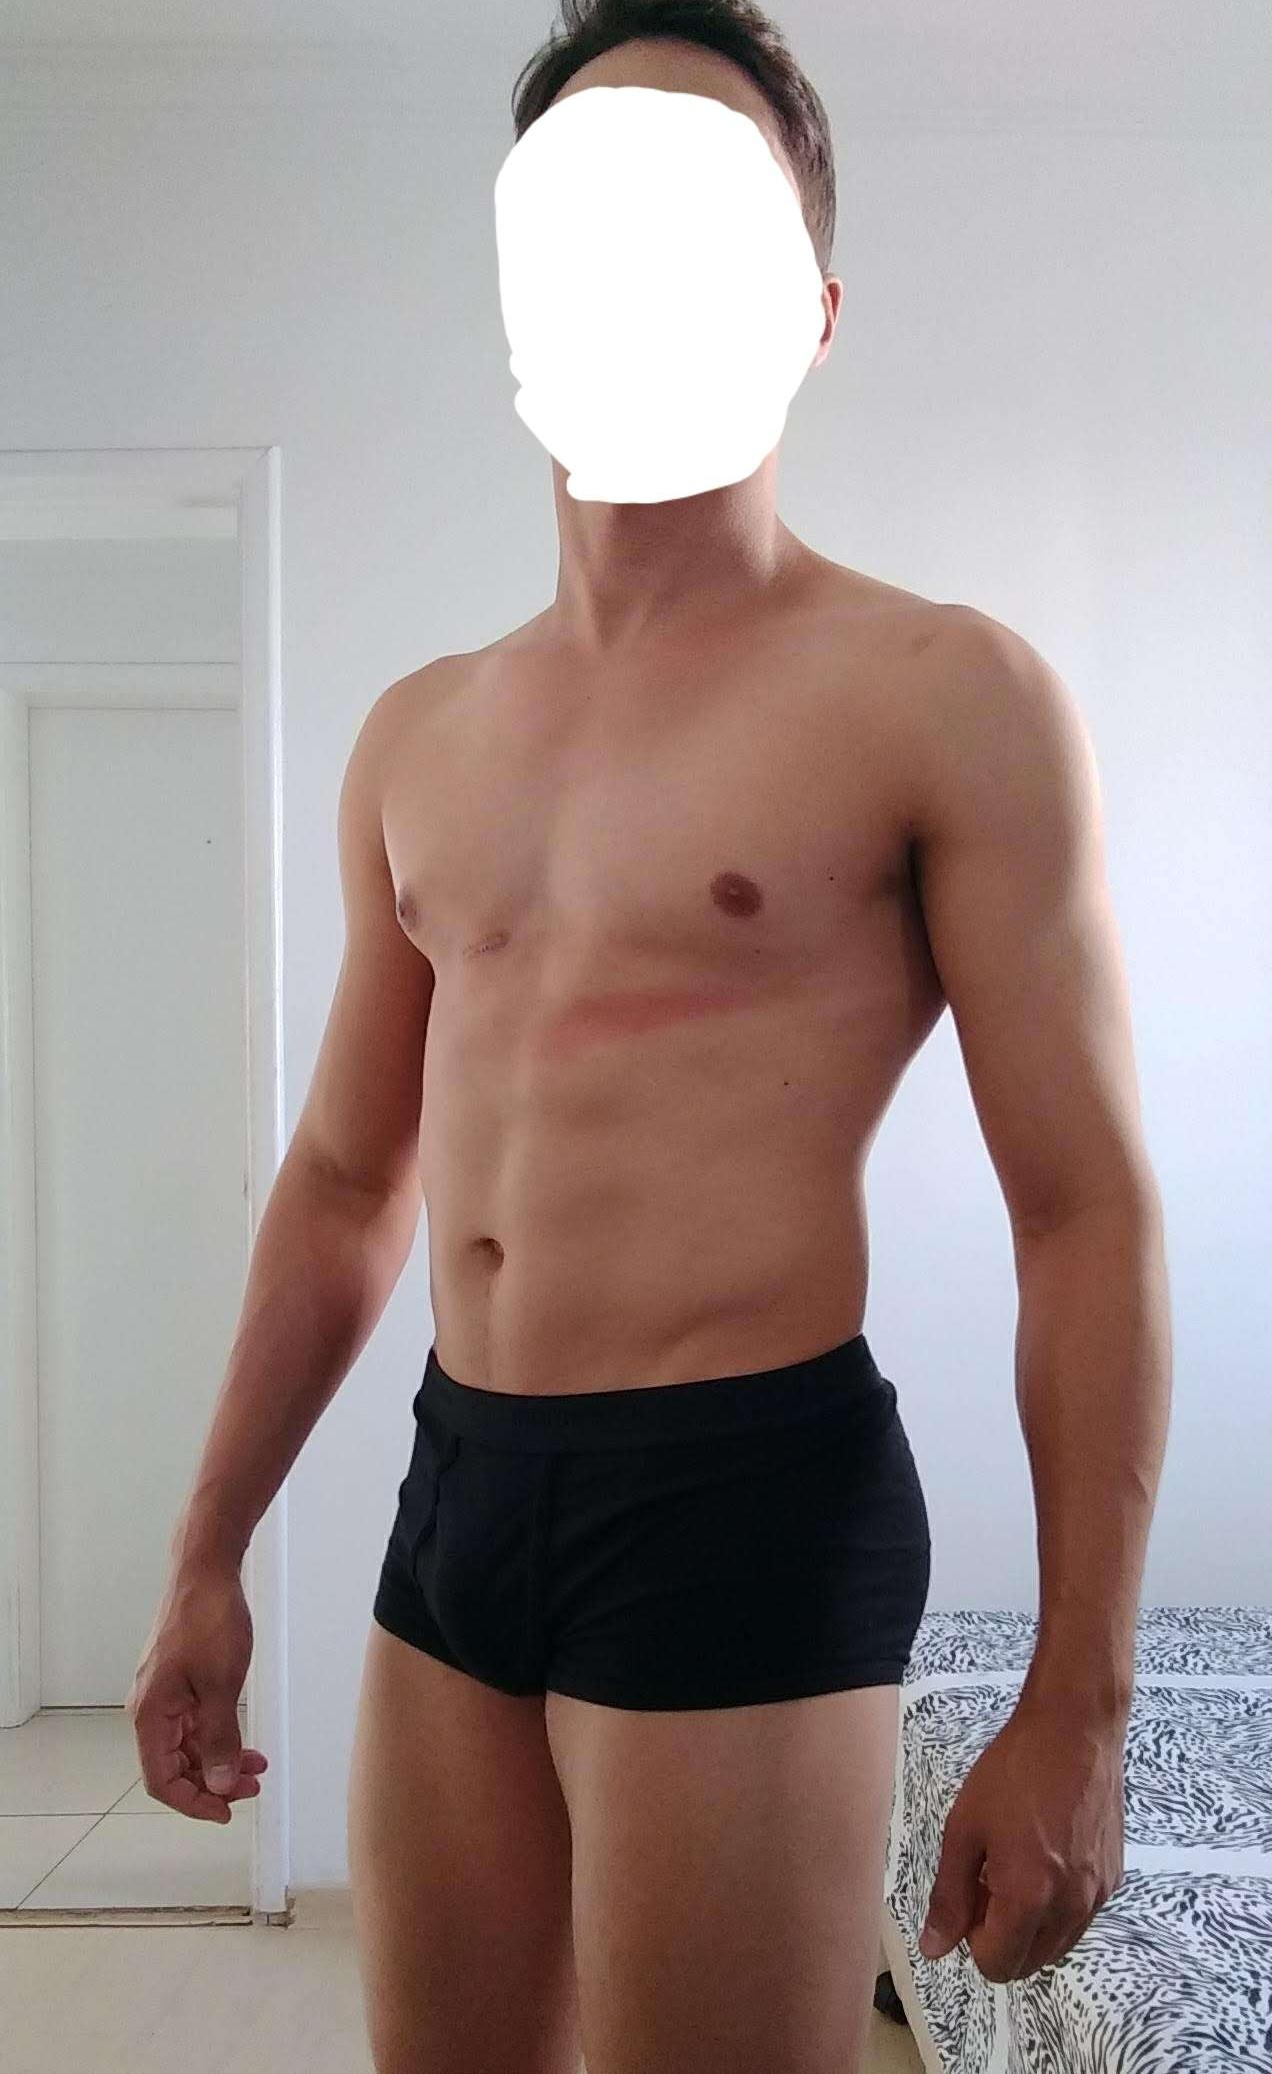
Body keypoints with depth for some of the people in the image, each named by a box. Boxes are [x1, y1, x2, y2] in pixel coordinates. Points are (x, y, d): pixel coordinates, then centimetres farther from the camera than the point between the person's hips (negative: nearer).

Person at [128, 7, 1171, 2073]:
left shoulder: (947, 695, -7)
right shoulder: (416, 734, 10)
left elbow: (1088, 1216, -8)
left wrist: (1075, 1711, -10)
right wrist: (210, 1555, 16)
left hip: (749, 1505, -5)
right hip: (456, 1490, 6)